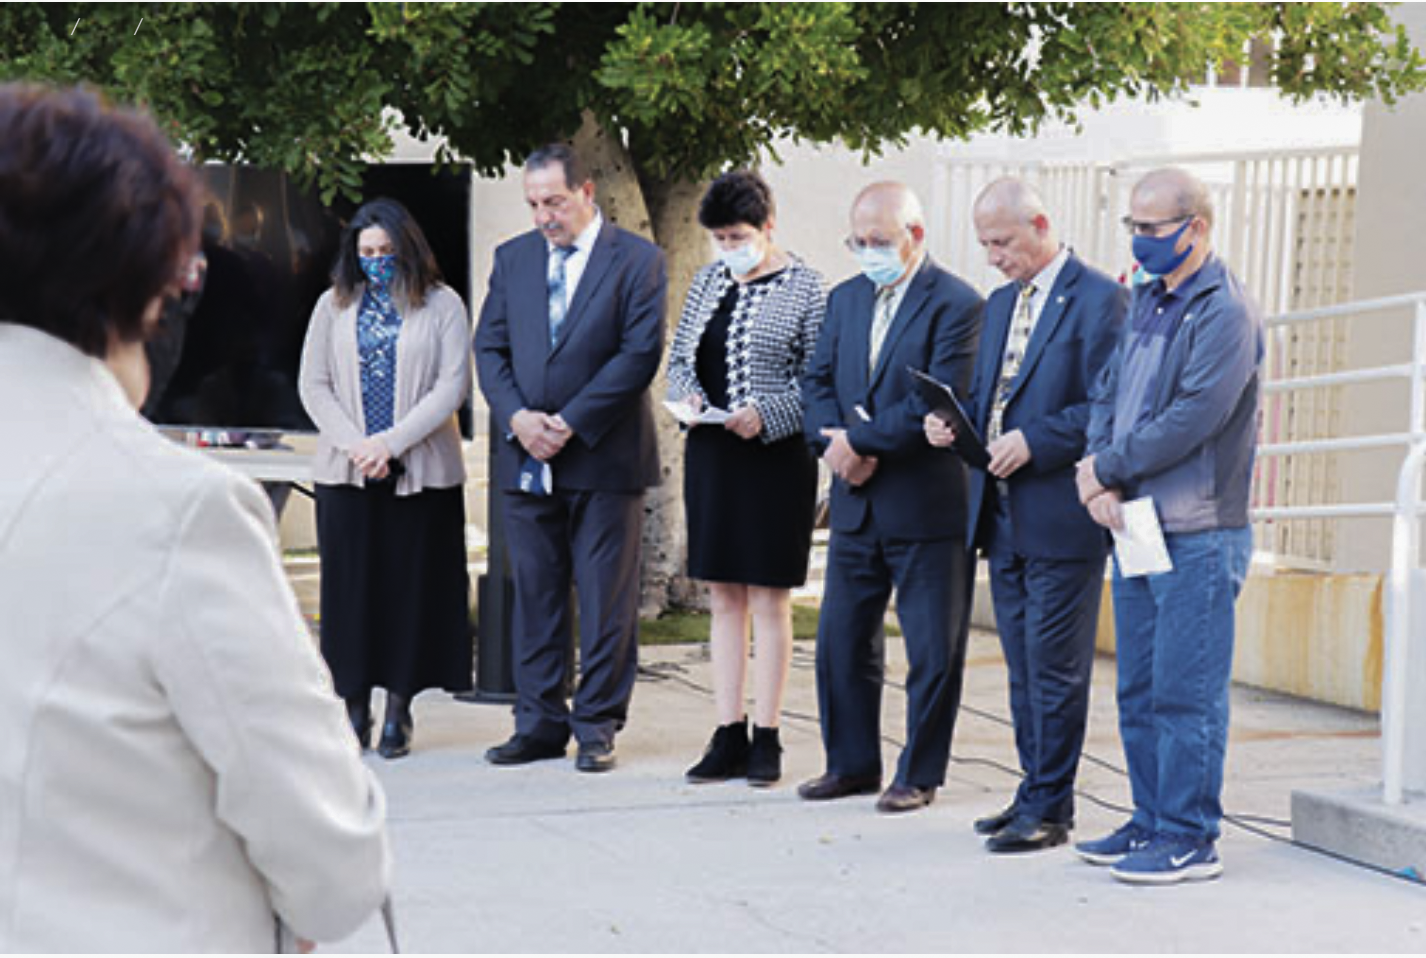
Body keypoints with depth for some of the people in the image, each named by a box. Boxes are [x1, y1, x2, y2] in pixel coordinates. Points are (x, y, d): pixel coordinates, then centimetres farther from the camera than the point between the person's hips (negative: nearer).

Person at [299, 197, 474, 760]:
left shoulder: (442, 306, 2)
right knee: (350, 585, 2)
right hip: (346, 474, 2)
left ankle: (398, 711, 7)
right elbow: (313, 385, 6)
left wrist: (391, 442, -13)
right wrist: (355, 446, -8)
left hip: (421, 473, -2)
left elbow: (452, 386, -5)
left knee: (411, 585, 0)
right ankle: (354, 708, 9)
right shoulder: (334, 306, 11)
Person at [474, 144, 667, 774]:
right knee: (535, 596, 8)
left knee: (605, 598, 1)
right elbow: (490, 347, 9)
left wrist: (571, 422, -13)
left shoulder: (637, 261, -2)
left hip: (603, 458, -4)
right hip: (527, 461, 4)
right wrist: (517, 417, -9)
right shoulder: (512, 259, 12)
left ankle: (597, 727, 8)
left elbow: (641, 353, -9)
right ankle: (540, 723, 15)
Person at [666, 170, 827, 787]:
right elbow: (679, 357, 18)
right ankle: (728, 736, 12)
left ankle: (766, 738, 6)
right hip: (710, 454, 6)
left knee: (768, 599, 0)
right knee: (723, 599, 8)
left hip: (775, 456, -6)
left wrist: (767, 413, -20)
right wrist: (687, 394, -2)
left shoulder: (804, 288, -6)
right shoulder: (709, 281, 12)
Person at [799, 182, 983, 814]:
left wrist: (859, 441, -16)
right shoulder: (845, 299, 12)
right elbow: (819, 381, 8)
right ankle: (852, 763, 24)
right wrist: (835, 444, -11)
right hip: (856, 502, 7)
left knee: (933, 651, 3)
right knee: (840, 639, 12)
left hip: (927, 506, -6)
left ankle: (919, 774, 13)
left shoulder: (956, 306, -10)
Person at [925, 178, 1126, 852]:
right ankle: (1037, 795, 21)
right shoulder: (1001, 304, 17)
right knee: (1024, 670, 13)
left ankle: (1048, 808, 3)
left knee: (1055, 670, -3)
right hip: (1003, 518, 8)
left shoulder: (1098, 299, -9)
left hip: (1061, 519, -8)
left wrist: (1034, 440, -20)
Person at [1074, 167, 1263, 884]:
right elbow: (1107, 395, 14)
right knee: (1139, 691, 13)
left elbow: (1193, 418, -20)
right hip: (1136, 527, 8)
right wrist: (1101, 485, -2)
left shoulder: (1225, 313, -12)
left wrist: (1105, 468, -11)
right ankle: (1152, 822, 22)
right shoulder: (1146, 302, 15)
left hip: (1198, 536, -8)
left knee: (1186, 691, -5)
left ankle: (1191, 839, 2)